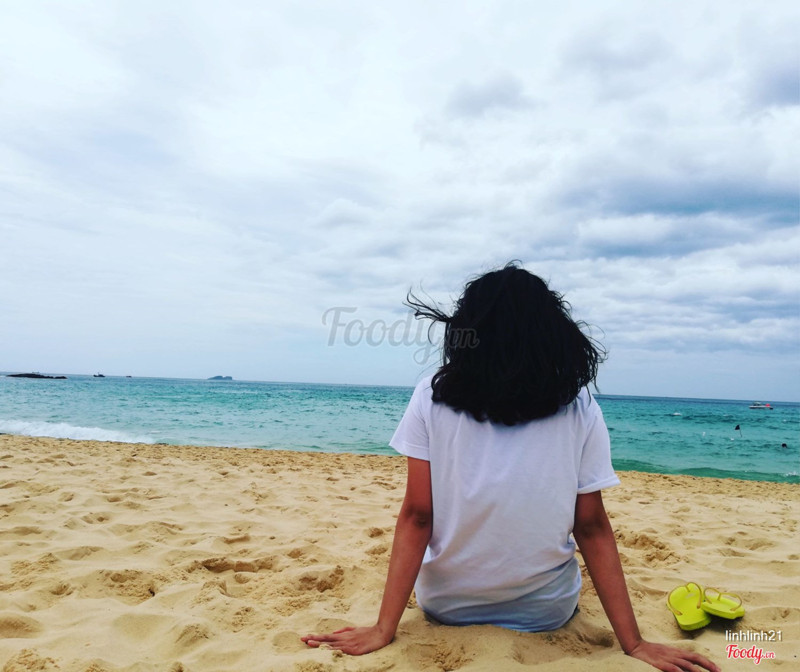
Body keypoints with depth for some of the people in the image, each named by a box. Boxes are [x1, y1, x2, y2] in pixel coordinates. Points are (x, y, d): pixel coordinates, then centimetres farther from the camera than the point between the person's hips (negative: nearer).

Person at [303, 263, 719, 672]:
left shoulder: (432, 399, -18)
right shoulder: (580, 410, -16)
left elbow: (416, 518, -17)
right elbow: (592, 529, -13)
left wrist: (384, 630, -11)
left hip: (445, 604, 0)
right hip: (546, 612, 1)